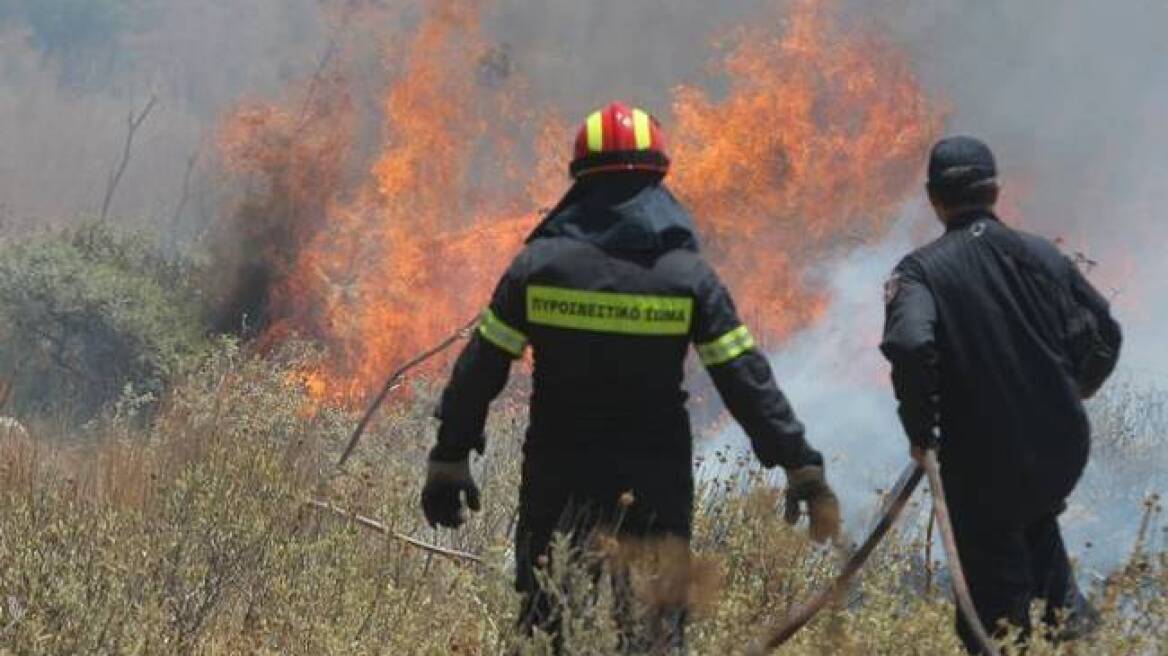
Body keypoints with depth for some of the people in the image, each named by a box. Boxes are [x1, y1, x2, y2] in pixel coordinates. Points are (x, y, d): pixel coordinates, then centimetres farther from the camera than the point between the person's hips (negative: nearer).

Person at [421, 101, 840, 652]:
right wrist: (803, 467, 1)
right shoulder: (688, 275, -4)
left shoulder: (539, 265, -2)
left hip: (557, 486, 1)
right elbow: (746, 381, -5)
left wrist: (449, 458, 9)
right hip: (655, 494, 0)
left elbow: (479, 370, -1)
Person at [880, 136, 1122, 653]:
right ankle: (1064, 607, 18)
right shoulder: (1041, 255, 2)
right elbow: (1103, 334, 9)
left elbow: (910, 346, -28)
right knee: (1035, 520, 34)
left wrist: (920, 430, -13)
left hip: (981, 461, -4)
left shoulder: (920, 271, -9)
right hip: (1063, 450, 4)